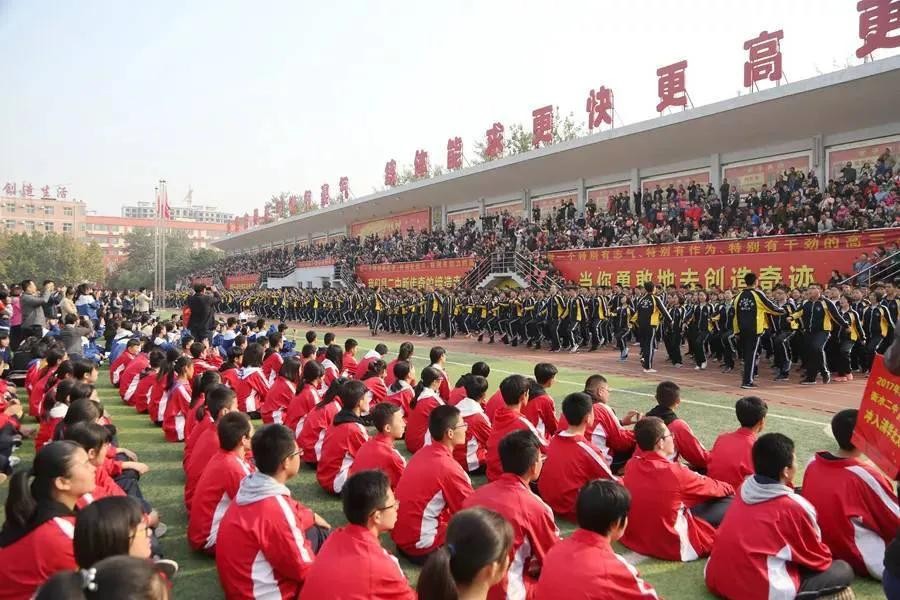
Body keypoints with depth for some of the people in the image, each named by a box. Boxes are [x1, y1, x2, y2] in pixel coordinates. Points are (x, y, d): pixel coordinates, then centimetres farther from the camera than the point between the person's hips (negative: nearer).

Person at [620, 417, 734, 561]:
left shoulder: (631, 465, -7)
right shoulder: (674, 472, -21)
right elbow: (713, 487, -2)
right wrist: (730, 488, 19)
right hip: (671, 547, -6)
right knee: (730, 503, 3)